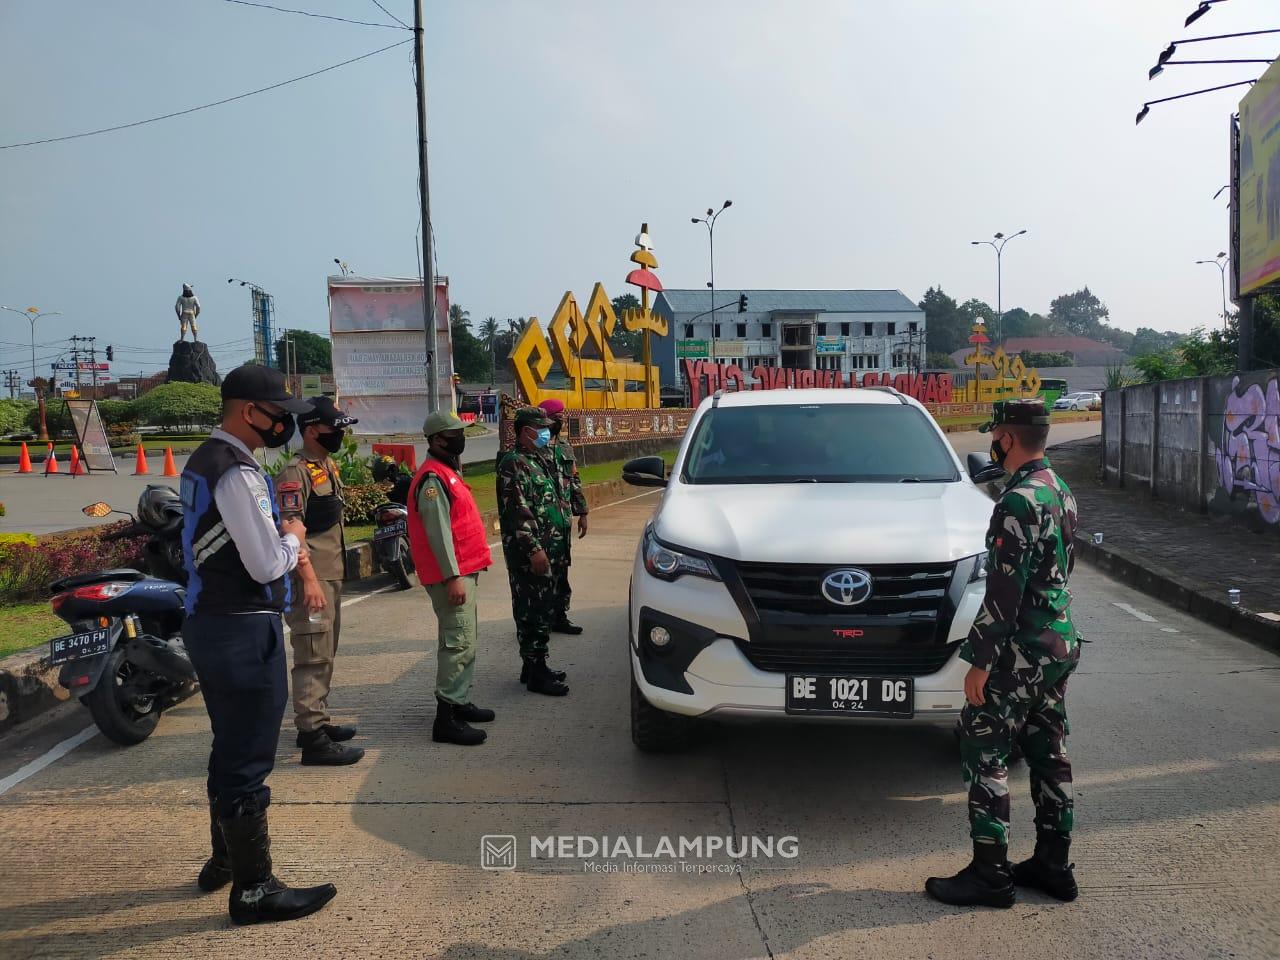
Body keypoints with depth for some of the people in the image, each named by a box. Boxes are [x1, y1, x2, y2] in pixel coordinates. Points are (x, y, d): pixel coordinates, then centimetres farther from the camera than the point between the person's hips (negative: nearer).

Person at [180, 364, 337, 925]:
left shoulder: (202, 462, 11)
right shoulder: (238, 473, -21)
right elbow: (268, 566, -22)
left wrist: (281, 544, 9)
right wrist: (293, 537, -3)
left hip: (209, 621, 11)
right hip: (244, 629, -11)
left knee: (229, 748, 23)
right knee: (247, 760, 0)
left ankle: (224, 858, 39)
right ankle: (253, 889, 11)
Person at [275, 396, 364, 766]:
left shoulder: (328, 465, 14)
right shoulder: (296, 473, -15)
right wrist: (309, 579, -26)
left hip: (332, 574, 10)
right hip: (311, 578, -10)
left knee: (326, 654, 17)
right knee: (313, 656, -8)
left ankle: (318, 721, 28)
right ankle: (313, 738, -5)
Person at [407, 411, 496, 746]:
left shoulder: (448, 472, 18)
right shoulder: (432, 478, -16)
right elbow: (438, 532, -22)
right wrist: (452, 577, -25)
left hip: (463, 571, 11)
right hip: (452, 574, -11)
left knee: (462, 640, 17)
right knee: (459, 643, -12)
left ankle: (460, 703, 27)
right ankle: (446, 718, -10)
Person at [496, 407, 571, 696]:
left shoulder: (539, 460, 18)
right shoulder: (514, 464, -14)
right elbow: (517, 512, -21)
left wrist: (555, 548, 22)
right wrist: (534, 549, -23)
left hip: (549, 551, 10)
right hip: (530, 555, -10)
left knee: (544, 609, 15)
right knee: (532, 612, -4)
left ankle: (535, 666, 26)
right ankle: (535, 674, 3)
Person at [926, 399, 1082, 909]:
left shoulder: (1019, 500, -21)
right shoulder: (1060, 491, 10)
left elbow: (1004, 591, -23)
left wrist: (980, 662, -18)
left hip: (1021, 652, -10)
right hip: (1060, 645, 10)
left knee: (983, 753, 0)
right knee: (1048, 753, 15)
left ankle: (989, 873, 6)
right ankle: (1053, 865, 26)